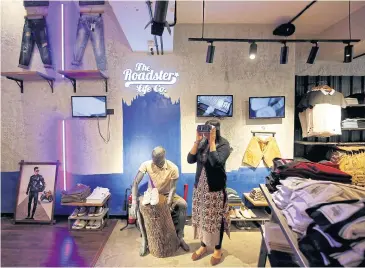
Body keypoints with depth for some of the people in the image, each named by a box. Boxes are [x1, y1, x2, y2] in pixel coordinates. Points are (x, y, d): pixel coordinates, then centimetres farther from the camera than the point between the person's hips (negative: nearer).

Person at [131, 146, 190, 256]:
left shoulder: (173, 168, -25)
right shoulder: (146, 165, -22)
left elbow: (172, 188, -22)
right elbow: (136, 182, -22)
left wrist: (168, 204, -35)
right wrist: (134, 201, -33)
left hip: (167, 194, -1)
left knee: (183, 205, -26)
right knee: (139, 207, -26)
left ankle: (180, 237, -9)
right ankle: (144, 240, -10)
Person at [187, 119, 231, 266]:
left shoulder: (224, 144, -12)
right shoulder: (202, 143, 2)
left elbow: (216, 162, -27)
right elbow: (190, 160, -7)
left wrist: (212, 141, -23)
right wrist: (197, 141, -13)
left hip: (215, 188, -5)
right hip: (200, 186, 5)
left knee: (215, 219, 7)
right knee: (201, 216, 15)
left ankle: (218, 249, 28)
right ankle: (203, 245, 35)